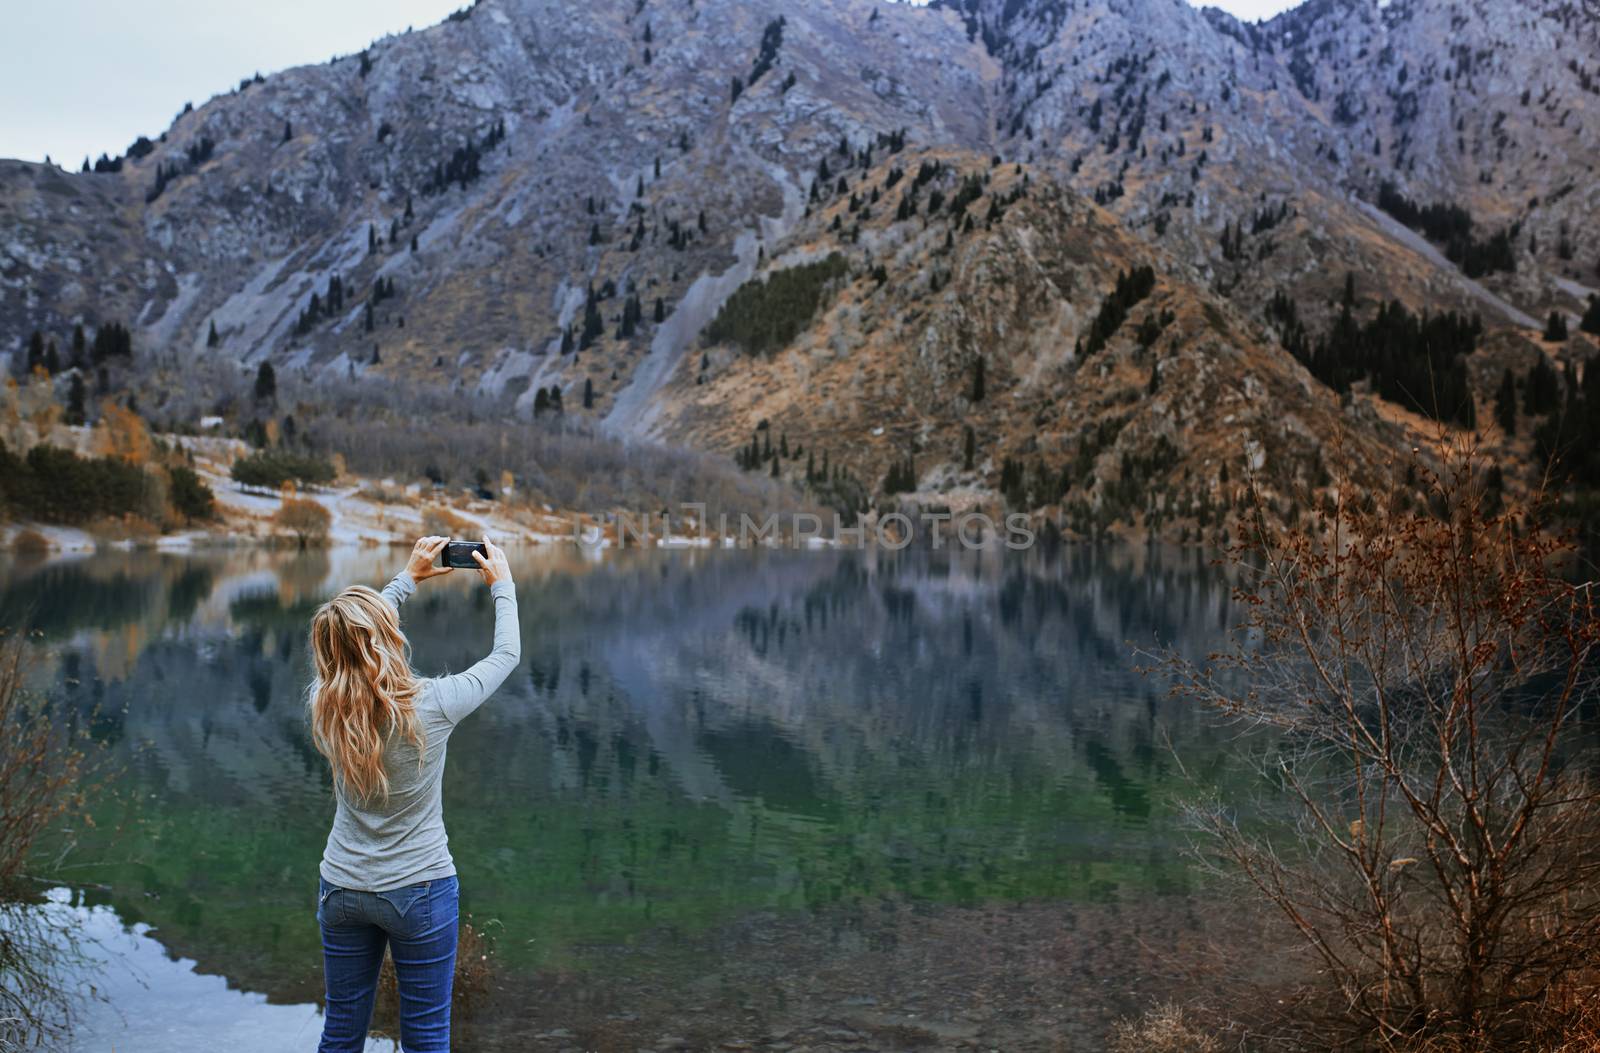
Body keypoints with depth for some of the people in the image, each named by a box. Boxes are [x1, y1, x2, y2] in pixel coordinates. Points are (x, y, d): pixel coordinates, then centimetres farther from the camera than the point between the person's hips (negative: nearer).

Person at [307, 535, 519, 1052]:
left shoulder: (323, 704, -10)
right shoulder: (432, 705, -21)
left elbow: (352, 646, 12)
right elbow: (507, 653, -4)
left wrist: (408, 577, 20)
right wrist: (502, 584, 11)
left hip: (341, 889, 4)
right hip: (419, 891, -4)